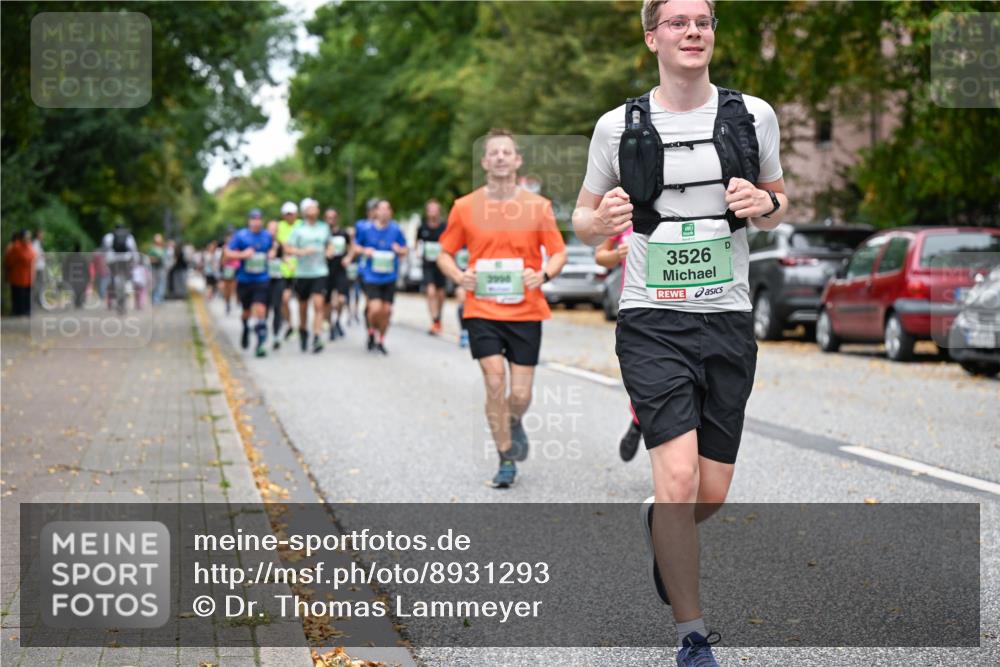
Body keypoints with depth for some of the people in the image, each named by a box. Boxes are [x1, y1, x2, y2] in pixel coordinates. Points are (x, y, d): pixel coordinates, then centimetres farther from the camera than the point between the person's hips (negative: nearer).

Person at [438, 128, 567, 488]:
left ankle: (514, 423, 38)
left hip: (526, 311, 0)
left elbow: (558, 253, 5)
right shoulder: (465, 207, 1)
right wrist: (459, 276, -11)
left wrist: (543, 274, -16)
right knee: (495, 384, -10)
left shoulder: (538, 206, 1)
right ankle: (506, 459, 6)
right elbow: (445, 253, 10)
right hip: (482, 310, 0)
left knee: (521, 394, 1)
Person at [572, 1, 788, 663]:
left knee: (712, 495, 8)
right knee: (679, 480, -17)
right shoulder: (619, 125, 0)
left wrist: (765, 204, -7)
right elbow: (583, 221, 11)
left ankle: (659, 527, 45)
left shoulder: (753, 114, 5)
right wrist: (602, 220, -14)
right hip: (654, 325, -3)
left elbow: (779, 203, 17)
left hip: (729, 323, 3)